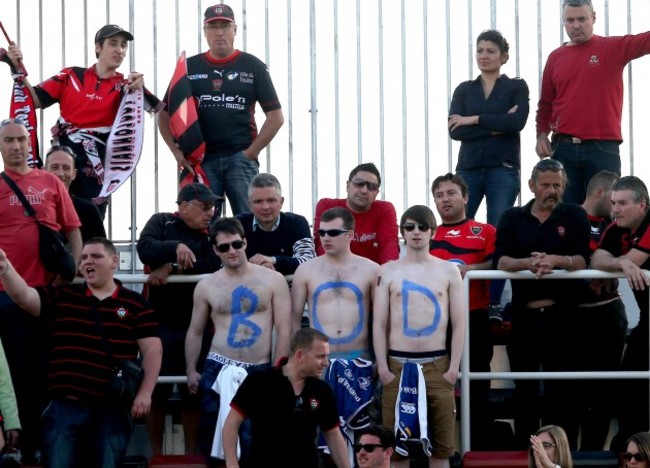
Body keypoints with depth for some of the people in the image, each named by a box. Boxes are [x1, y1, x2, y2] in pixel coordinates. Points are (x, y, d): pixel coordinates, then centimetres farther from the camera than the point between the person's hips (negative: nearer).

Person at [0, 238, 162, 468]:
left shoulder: (135, 304, 6)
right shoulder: (61, 298, 11)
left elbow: (152, 349, 3)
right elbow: (24, 296, -3)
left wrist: (145, 393, -7)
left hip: (112, 410, -1)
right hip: (64, 407, 1)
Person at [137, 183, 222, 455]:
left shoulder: (210, 234, 8)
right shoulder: (161, 222, 5)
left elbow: (213, 267, -10)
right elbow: (145, 248, -14)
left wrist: (171, 268, -18)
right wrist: (176, 247, -31)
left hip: (196, 324, 2)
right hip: (160, 321, -1)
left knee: (194, 391, 4)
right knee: (156, 389, 2)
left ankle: (191, 453, 15)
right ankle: (156, 453, 14)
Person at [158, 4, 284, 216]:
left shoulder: (252, 67, 7)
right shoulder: (189, 68, 12)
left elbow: (276, 116, 5)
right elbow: (165, 115, 14)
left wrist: (252, 152, -4)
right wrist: (178, 153, 1)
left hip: (240, 158, -2)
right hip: (200, 160, 2)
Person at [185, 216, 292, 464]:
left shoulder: (273, 280, 1)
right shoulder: (206, 286, 7)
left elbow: (284, 330, -1)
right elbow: (195, 332, 16)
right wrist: (191, 371, 12)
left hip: (260, 371, -2)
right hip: (218, 369, 2)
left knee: (255, 442, -3)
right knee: (213, 437, 1)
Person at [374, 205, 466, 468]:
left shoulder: (448, 271, 6)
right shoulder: (388, 272, 6)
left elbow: (459, 323, 4)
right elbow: (379, 324, 3)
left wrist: (453, 367, -5)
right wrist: (382, 367, -5)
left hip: (437, 365, 0)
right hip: (398, 364, 0)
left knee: (440, 445, 1)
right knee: (395, 443, 0)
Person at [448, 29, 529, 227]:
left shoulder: (517, 87, 8)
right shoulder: (464, 90, 13)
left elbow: (518, 121, -11)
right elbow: (455, 130, -2)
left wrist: (475, 119, -7)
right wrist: (497, 126, -10)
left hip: (503, 168, -2)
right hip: (469, 168, 2)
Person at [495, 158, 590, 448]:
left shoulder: (574, 216, 6)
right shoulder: (512, 219, 9)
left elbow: (582, 261, -6)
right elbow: (501, 261, -5)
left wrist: (554, 260, -24)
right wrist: (529, 263, -24)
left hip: (561, 316, -2)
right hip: (523, 316, 2)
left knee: (561, 391, 0)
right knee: (524, 391, 7)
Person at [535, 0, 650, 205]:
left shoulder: (614, 48, 3)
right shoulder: (555, 58, 11)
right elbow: (545, 104, 16)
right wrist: (542, 134, 2)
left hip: (603, 149, -2)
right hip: (563, 148, 2)